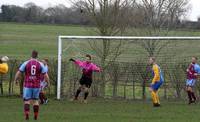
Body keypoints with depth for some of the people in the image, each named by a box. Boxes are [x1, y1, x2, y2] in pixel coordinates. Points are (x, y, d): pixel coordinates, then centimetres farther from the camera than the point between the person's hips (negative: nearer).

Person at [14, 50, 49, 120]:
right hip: (36, 86, 2)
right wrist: (48, 82, 15)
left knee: (27, 100, 1)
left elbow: (18, 73, -4)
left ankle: (27, 114, -20)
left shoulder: (26, 63, -4)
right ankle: (36, 116, 17)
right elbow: (45, 75, -2)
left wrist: (16, 80, 14)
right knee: (35, 100, 16)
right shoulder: (40, 64, -1)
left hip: (27, 85, -2)